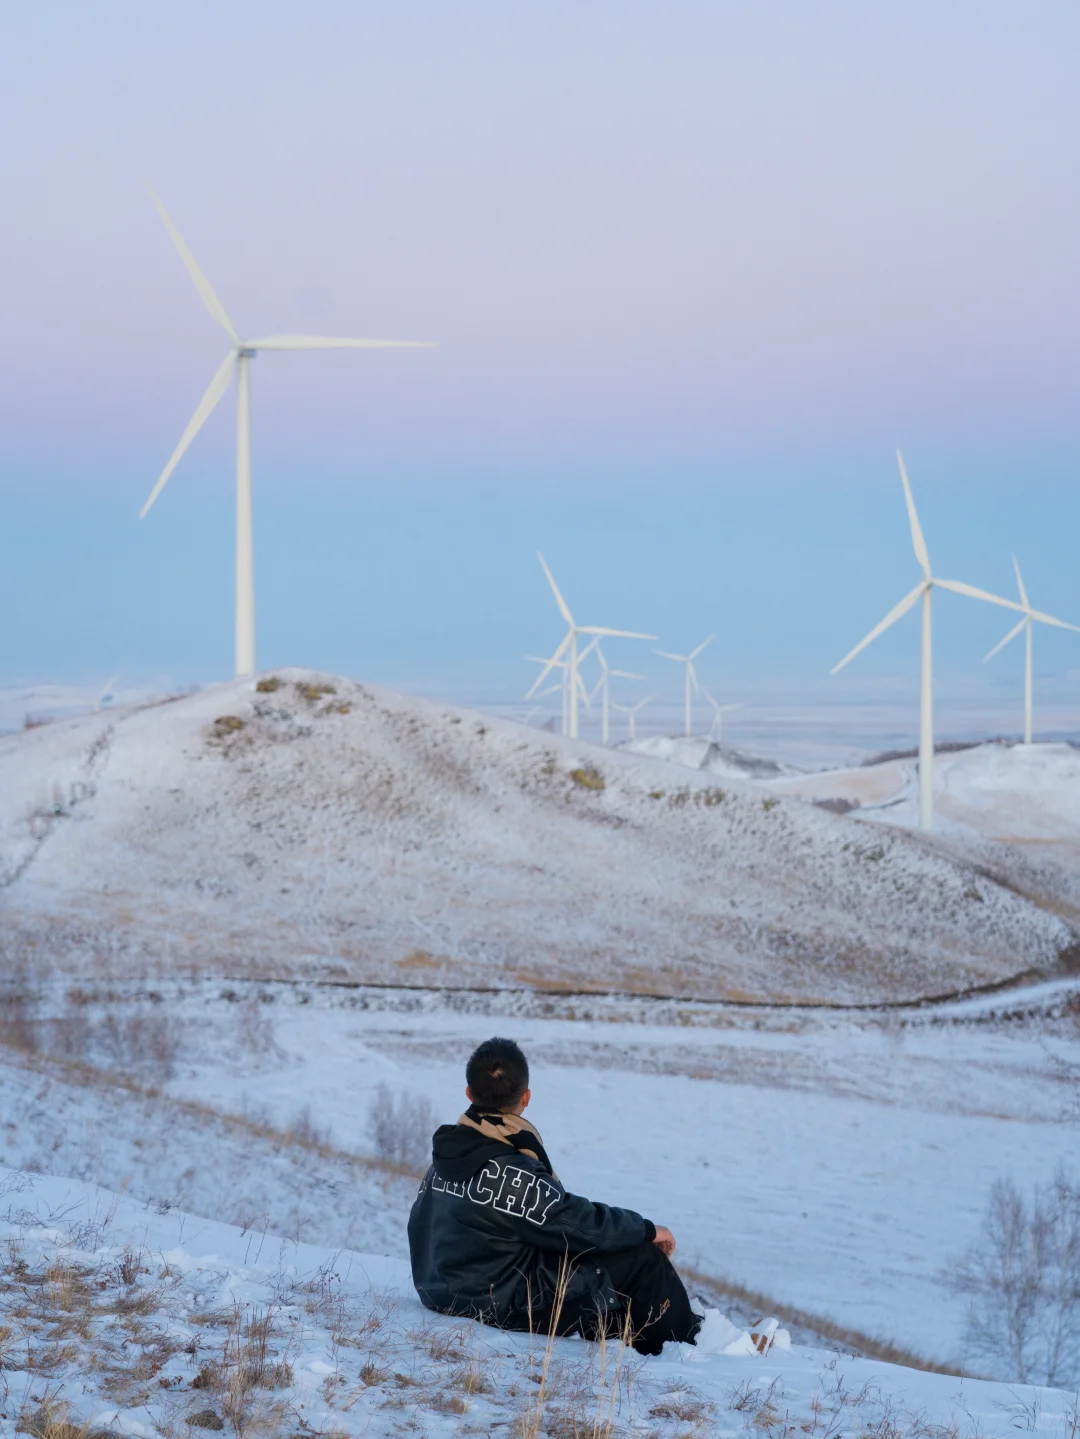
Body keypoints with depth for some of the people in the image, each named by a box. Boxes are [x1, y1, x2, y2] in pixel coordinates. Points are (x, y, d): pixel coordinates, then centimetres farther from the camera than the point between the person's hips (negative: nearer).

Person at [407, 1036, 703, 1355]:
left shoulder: (447, 1152, 0)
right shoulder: (510, 1174, -27)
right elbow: (580, 1223, -20)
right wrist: (647, 1229, -4)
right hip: (510, 1309, -9)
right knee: (643, 1257, -1)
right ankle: (684, 1349, 20)